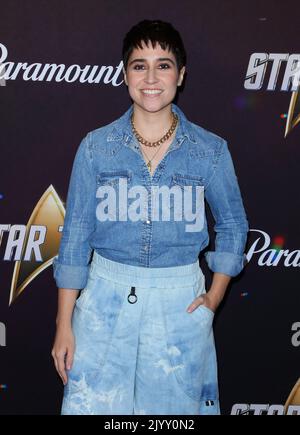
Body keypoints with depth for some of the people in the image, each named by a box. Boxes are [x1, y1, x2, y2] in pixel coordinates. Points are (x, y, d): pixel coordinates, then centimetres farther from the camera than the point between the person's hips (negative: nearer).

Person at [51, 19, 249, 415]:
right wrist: (64, 324, -2)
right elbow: (76, 233, -1)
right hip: (107, 296, 0)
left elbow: (233, 224, 9)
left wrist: (215, 296, 0)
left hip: (180, 302, 0)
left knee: (175, 404, 12)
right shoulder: (96, 146, -4)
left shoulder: (210, 150, -3)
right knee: (91, 403, 7)